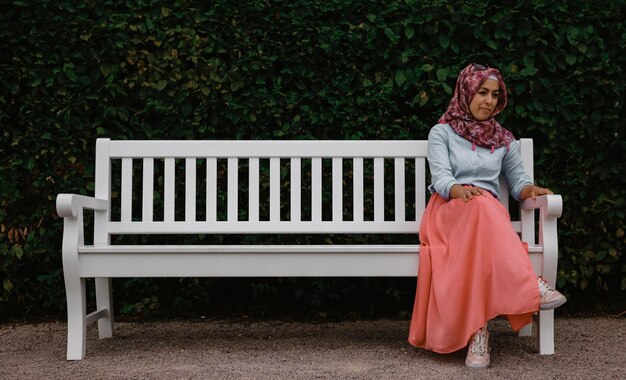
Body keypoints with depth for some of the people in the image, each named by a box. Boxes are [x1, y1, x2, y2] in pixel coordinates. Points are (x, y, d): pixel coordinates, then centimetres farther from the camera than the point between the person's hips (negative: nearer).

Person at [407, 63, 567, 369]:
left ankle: (478, 329, -50)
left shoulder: (504, 139, 20)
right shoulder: (442, 132, 9)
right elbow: (440, 177, -6)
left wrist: (529, 189, -10)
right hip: (448, 213, -2)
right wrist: (460, 190, -31)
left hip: (490, 215, 3)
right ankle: (530, 285, -50)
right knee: (479, 204, -40)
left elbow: (517, 179, 17)